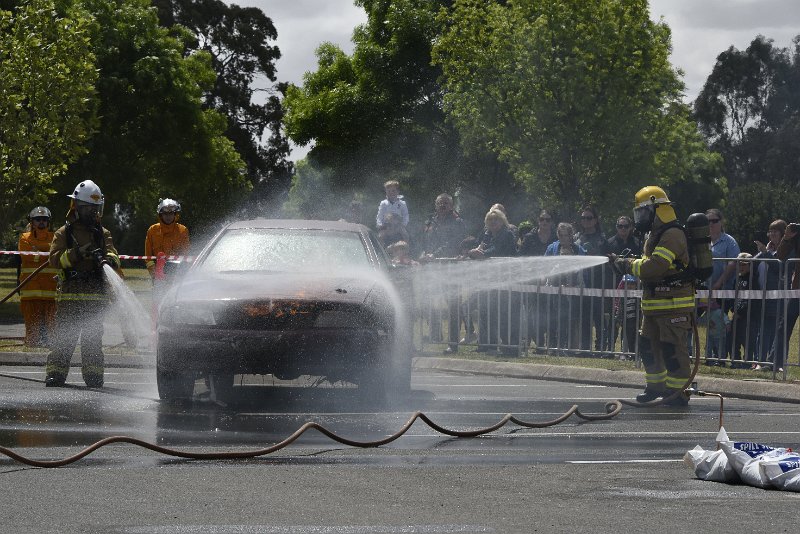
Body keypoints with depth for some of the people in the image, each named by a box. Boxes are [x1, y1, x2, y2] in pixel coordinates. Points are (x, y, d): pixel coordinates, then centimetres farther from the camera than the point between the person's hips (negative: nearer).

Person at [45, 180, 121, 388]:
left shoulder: (103, 234, 14)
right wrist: (76, 254, -20)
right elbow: (55, 259, -4)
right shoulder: (64, 233, 9)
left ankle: (93, 376, 3)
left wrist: (108, 259, -25)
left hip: (96, 295, 1)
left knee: (93, 337, 1)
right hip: (69, 294, -1)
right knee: (64, 336, -4)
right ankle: (55, 374, -1)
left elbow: (113, 256, 0)